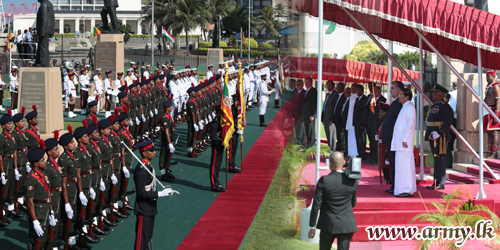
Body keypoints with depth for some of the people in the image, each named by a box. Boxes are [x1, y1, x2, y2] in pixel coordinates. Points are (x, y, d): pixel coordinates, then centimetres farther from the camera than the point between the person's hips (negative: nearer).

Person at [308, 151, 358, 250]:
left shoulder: (324, 181, -10)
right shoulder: (353, 181, -4)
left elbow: (316, 205, -8)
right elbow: (353, 203, 9)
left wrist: (312, 226, 0)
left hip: (328, 225, -1)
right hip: (347, 225, 1)